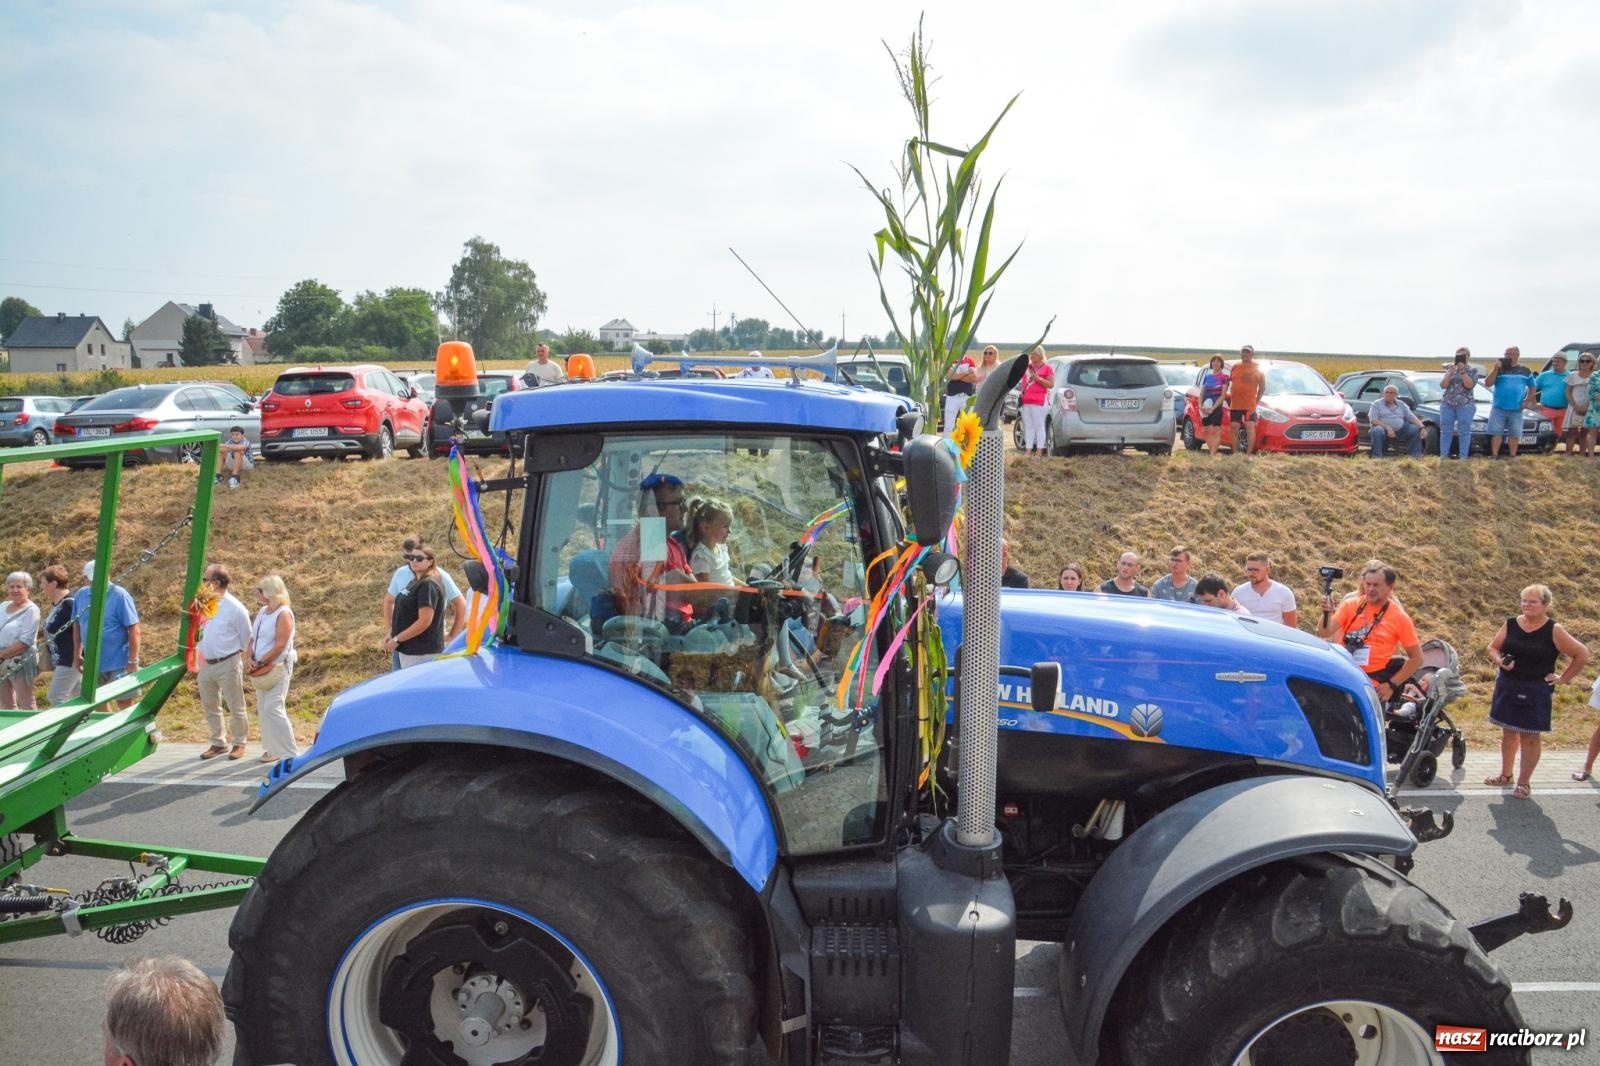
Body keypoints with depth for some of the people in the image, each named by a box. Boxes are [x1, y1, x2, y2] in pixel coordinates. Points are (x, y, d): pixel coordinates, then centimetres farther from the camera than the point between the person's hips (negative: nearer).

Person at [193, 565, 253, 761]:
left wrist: (241, 662, 0)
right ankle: (218, 743, 27)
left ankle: (239, 743, 15)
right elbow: (200, 636, 13)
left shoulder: (235, 608, -12)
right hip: (206, 664, 7)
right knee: (210, 708, 15)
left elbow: (246, 640, -5)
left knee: (235, 707, 3)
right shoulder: (204, 605, 6)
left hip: (228, 664, -6)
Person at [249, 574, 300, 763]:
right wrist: (250, 660, -4)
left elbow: (280, 646, -19)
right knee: (262, 710, 11)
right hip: (261, 670, 8)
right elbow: (253, 638, 13)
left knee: (273, 709, -13)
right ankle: (273, 748, 21)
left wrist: (260, 663, -15)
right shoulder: (261, 612, 11)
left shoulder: (284, 614, -13)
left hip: (277, 668, -8)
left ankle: (290, 753, -8)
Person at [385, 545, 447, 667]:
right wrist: (391, 634, 13)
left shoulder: (428, 585, -17)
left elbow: (424, 621, -23)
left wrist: (397, 639, -17)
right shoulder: (415, 582, 13)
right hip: (409, 649, 10)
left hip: (422, 652, -10)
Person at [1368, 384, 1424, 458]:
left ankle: (1415, 456, -13)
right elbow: (1373, 420, -7)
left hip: (1400, 431, 4)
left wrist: (1421, 426, -10)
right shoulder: (1377, 404, 6)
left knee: (1415, 429, -19)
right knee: (1377, 430, -37)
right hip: (1385, 430, -4)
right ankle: (1376, 457, -32)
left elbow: (1412, 417, 10)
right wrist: (1388, 428, -20)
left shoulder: (1402, 404, 17)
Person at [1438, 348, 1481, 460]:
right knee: (1445, 431, 0)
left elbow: (1469, 385, -11)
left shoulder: (1473, 370, 4)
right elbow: (1443, 385, 2)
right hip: (1447, 404, 3)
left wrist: (1462, 371, -15)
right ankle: (1443, 456, 1)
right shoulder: (1449, 368, 11)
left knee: (1464, 432, -6)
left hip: (1465, 405, -3)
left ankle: (1463, 457, -7)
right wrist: (1450, 372, -9)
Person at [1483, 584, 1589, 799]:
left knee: (1530, 737, 3)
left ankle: (1523, 783, 13)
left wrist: (1564, 678, -5)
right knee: (1508, 732, 14)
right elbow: (1492, 647, 9)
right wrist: (1500, 661, -11)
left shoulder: (1554, 630, -10)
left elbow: (1582, 655, -5)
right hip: (1507, 688, 4)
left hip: (1536, 691, -4)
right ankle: (1505, 775, 28)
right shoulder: (1511, 624, 1)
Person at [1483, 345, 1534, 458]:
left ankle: (1513, 457, 10)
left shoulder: (1526, 371, 8)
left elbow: (1532, 387, 15)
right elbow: (1487, 383, -6)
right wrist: (1495, 370, -17)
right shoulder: (1499, 369, 4)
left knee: (1515, 434, 3)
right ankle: (1494, 456, 0)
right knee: (1496, 433, -3)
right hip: (1498, 408, -1)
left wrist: (1527, 402, 3)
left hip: (1516, 409, 1)